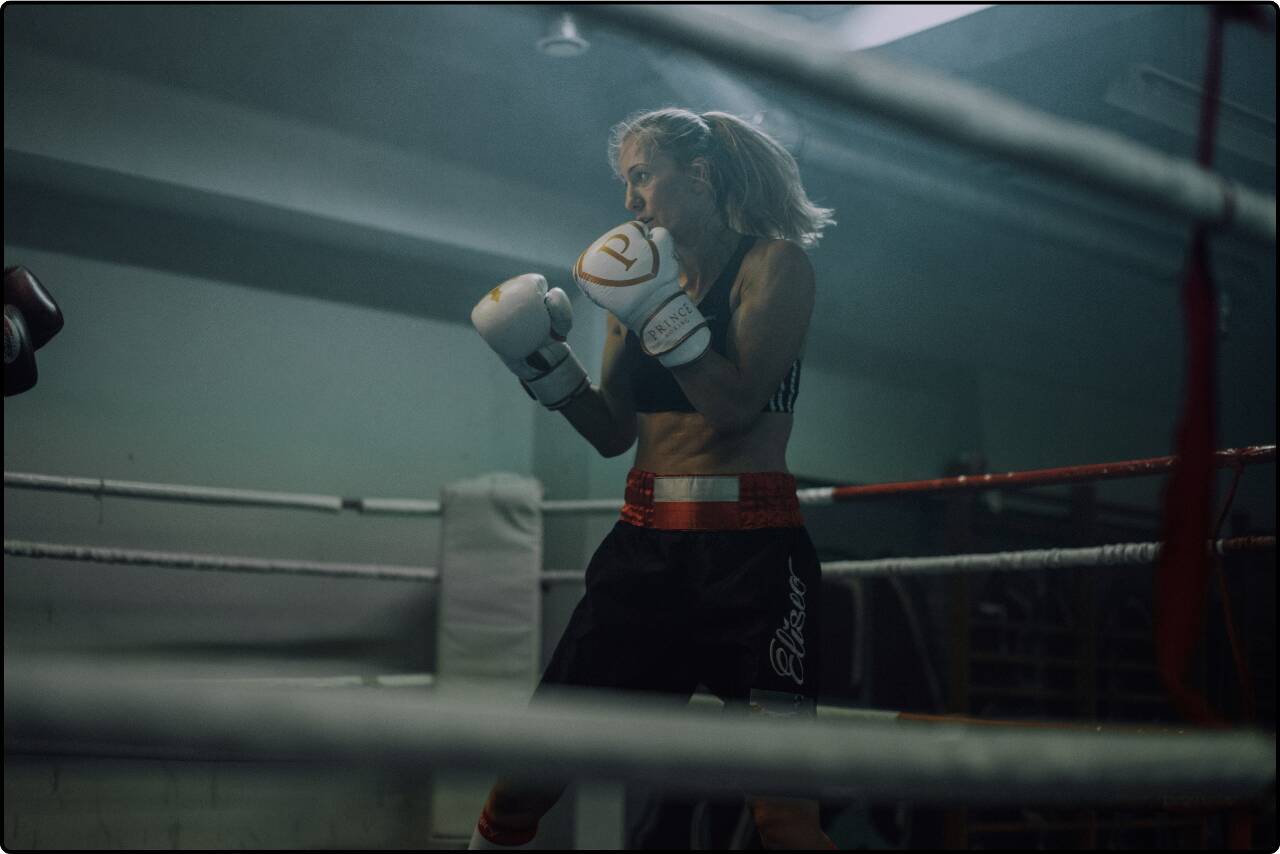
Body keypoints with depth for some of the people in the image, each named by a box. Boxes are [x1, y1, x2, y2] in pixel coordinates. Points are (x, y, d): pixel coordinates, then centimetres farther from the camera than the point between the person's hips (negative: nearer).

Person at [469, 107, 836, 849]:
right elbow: (615, 434, 14)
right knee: (526, 778, 4)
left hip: (751, 547, -5)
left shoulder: (774, 262, -1)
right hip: (645, 544, 5)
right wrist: (544, 362, 2)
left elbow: (736, 408, -13)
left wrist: (661, 310, -18)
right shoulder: (641, 273, 14)